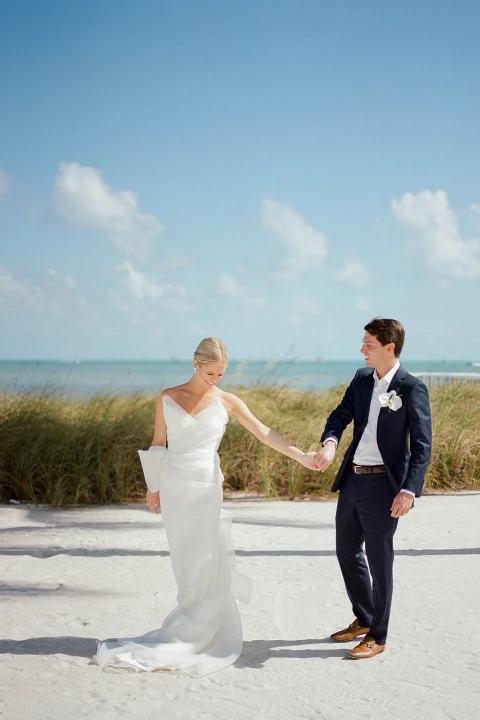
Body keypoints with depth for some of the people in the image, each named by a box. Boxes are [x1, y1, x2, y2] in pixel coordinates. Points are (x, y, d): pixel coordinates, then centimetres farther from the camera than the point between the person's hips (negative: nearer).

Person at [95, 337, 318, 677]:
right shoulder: (169, 397, 2)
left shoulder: (227, 401, 1)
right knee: (185, 563, 3)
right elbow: (158, 444, 8)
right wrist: (152, 487, 10)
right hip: (174, 487, 1)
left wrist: (301, 455, -11)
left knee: (205, 563, -3)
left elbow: (264, 432, -3)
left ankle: (189, 637, 7)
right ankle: (202, 629, 12)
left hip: (206, 488, 0)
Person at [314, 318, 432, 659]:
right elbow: (341, 414, 7)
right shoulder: (362, 378, 7)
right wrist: (330, 442, -16)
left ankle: (377, 637, 16)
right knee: (347, 552, 18)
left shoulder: (412, 388, -13)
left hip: (382, 484, -7)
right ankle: (363, 620, 36)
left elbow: (422, 445, -14)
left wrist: (409, 490, -24)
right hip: (352, 479, 7)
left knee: (379, 560, 3)